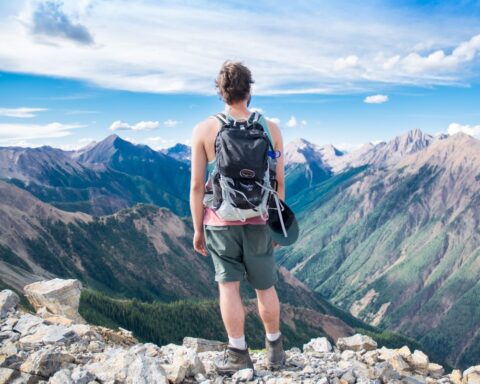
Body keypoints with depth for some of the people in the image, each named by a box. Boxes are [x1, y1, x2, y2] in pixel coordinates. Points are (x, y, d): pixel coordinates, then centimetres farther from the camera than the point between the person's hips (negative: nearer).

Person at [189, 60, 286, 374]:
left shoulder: (204, 130, -6)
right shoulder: (271, 128, -2)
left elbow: (197, 185, -6)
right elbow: (279, 182, 1)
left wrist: (197, 229, 2)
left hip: (220, 221, -1)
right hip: (258, 221, 2)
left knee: (229, 285, 6)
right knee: (265, 286, 14)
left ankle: (238, 354, 11)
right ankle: (275, 350, 28)